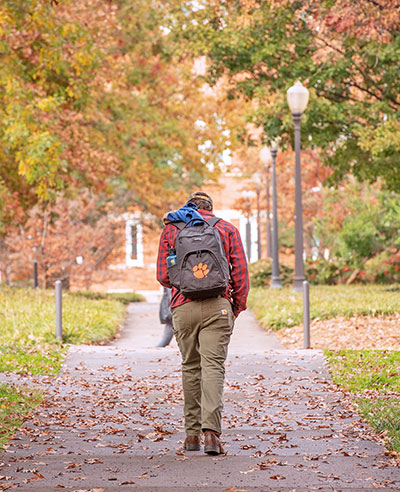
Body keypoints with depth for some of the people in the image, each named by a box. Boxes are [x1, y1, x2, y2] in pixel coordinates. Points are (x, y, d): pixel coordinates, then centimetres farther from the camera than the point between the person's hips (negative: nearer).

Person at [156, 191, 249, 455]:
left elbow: (163, 275, 9)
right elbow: (241, 272, 4)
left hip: (184, 307, 1)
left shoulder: (171, 228, 12)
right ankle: (211, 431, -20)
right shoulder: (228, 229, 11)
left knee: (190, 367, 13)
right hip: (217, 305, -1)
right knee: (214, 366, -6)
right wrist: (238, 306, 13)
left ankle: (192, 433, 15)